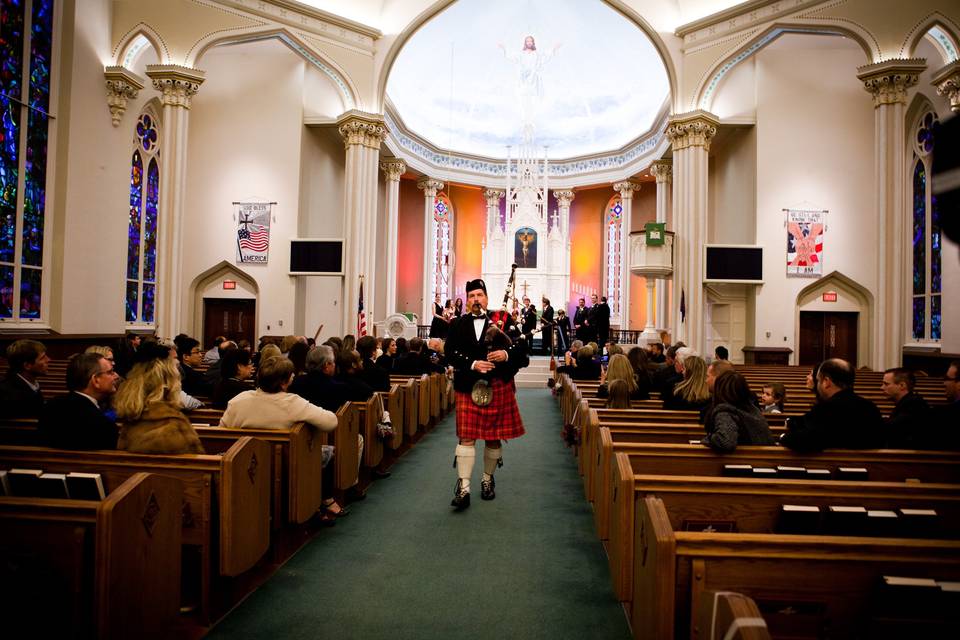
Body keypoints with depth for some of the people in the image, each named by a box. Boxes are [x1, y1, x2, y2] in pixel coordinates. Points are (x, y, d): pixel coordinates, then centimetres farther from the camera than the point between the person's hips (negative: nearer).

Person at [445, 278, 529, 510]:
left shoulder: (502, 321, 6)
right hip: (469, 387, 0)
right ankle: (463, 488, -3)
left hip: (498, 387, 1)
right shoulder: (458, 325, 8)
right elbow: (450, 353, -3)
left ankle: (488, 480, 28)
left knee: (494, 437, 9)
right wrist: (472, 364, -17)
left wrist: (507, 354, -19)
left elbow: (521, 346, 1)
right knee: (466, 437, -5)